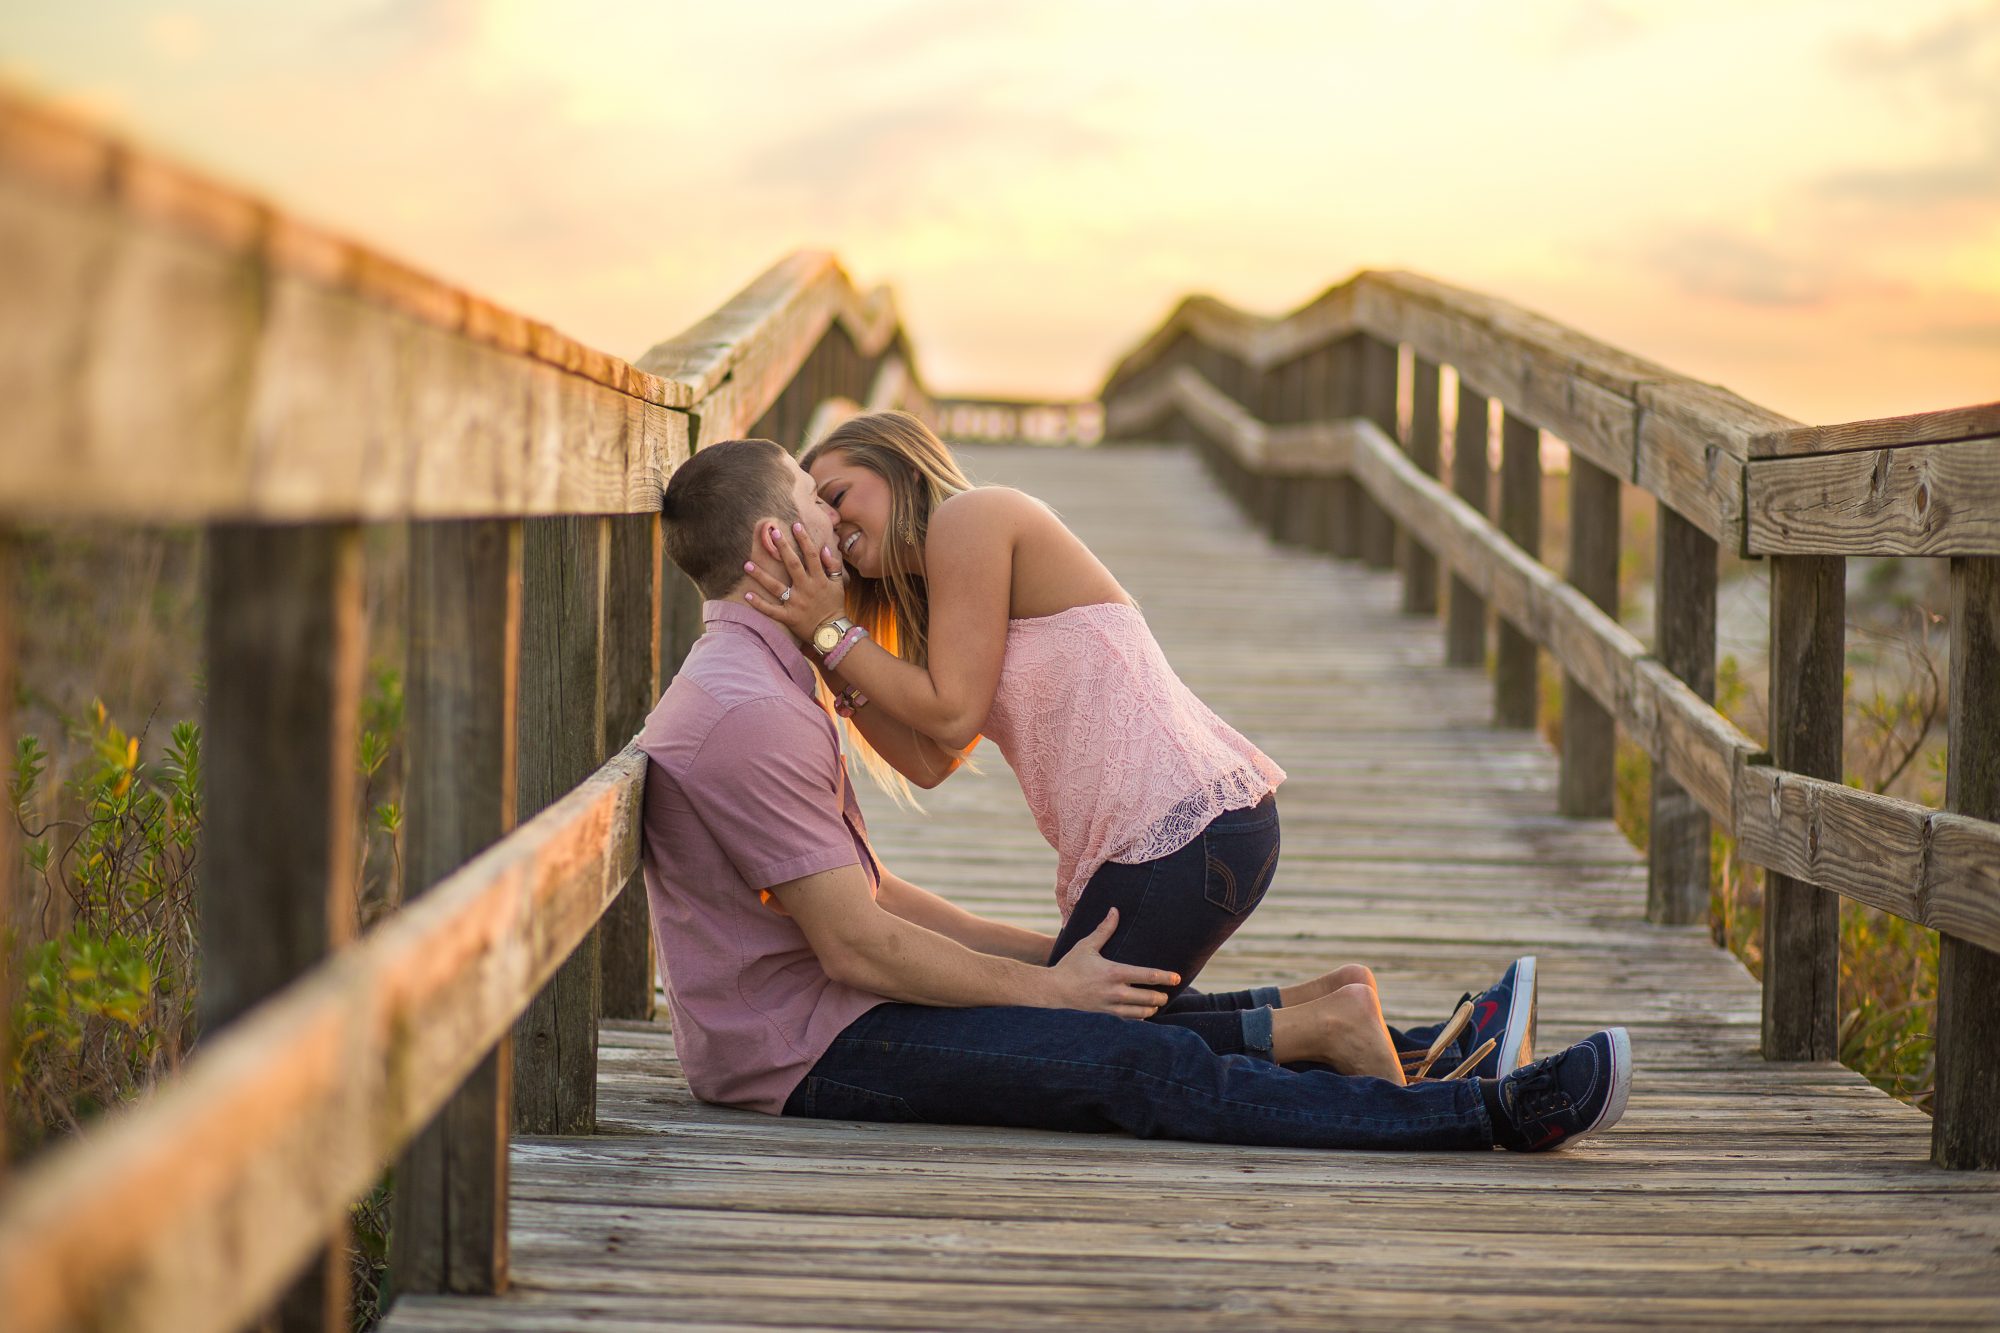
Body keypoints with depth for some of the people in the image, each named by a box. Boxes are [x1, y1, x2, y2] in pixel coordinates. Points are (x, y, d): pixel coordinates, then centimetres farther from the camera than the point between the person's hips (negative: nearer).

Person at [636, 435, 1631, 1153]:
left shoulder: (754, 681, 16)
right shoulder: (747, 711, -21)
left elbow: (861, 891, 20)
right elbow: (855, 944, -21)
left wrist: (1047, 954, 16)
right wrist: (1050, 988, -11)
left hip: (833, 1004, 11)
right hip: (805, 1051, -11)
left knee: (1137, 1012, 11)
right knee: (1142, 1068, -16)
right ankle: (1489, 1114, -17)